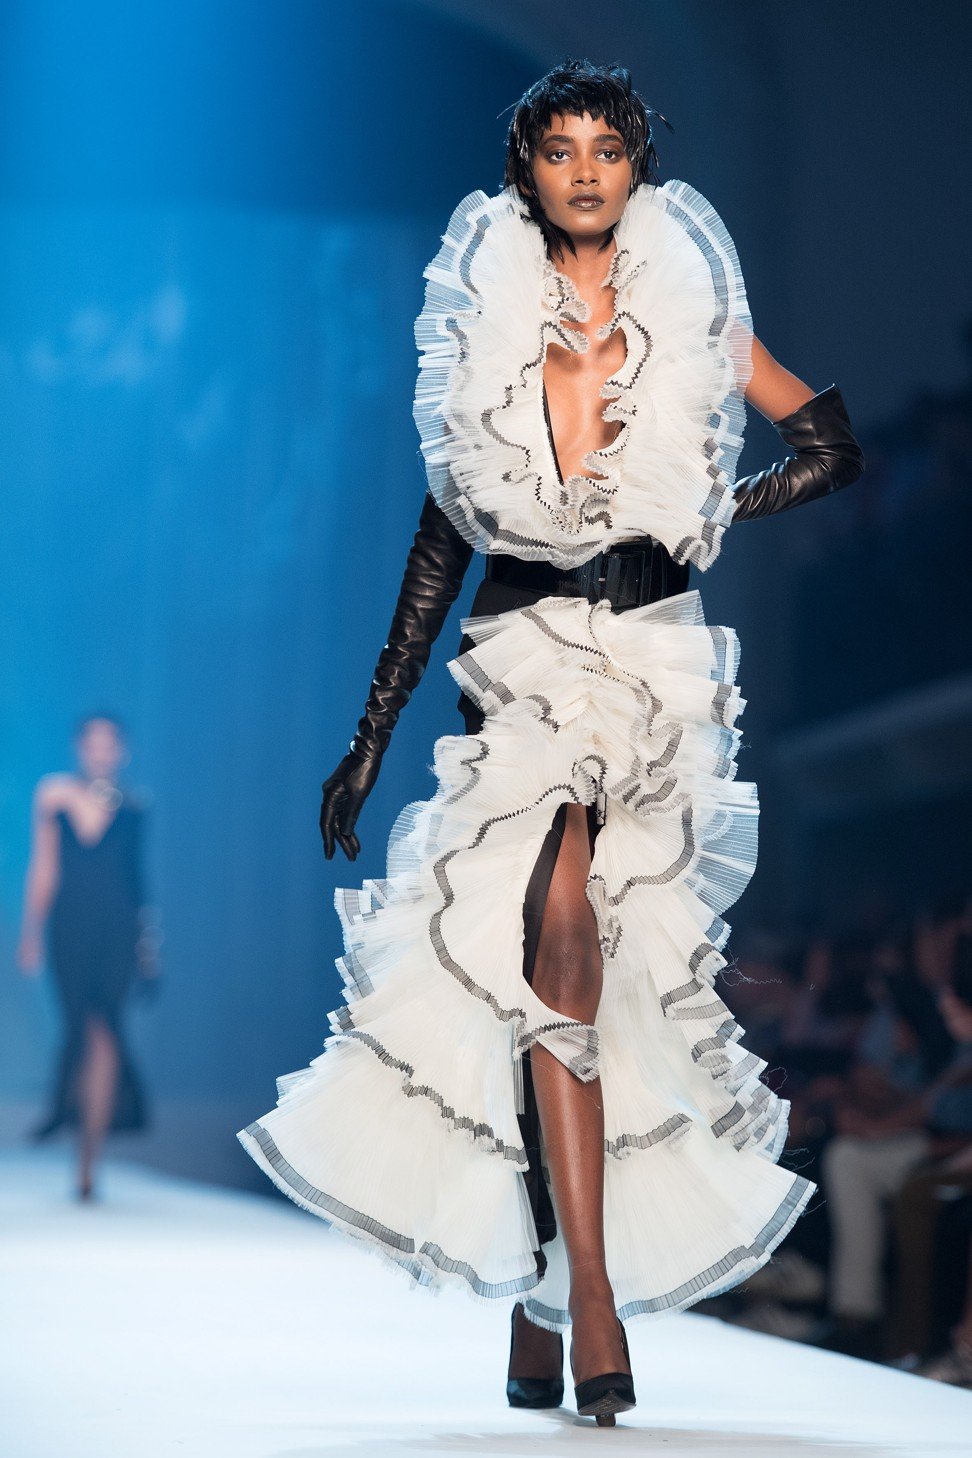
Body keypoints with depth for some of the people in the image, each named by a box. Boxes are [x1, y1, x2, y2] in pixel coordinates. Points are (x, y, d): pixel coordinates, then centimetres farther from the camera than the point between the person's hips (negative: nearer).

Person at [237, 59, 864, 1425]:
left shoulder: (695, 317, 6)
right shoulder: (485, 328, 9)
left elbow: (836, 443, 12)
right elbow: (444, 537, 13)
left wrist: (703, 524, -1)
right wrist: (372, 734, 12)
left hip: (654, 661, -1)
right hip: (521, 667, 1)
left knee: (561, 942, -15)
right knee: (561, 950, -15)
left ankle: (544, 1287, -5)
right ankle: (588, 1294, -11)